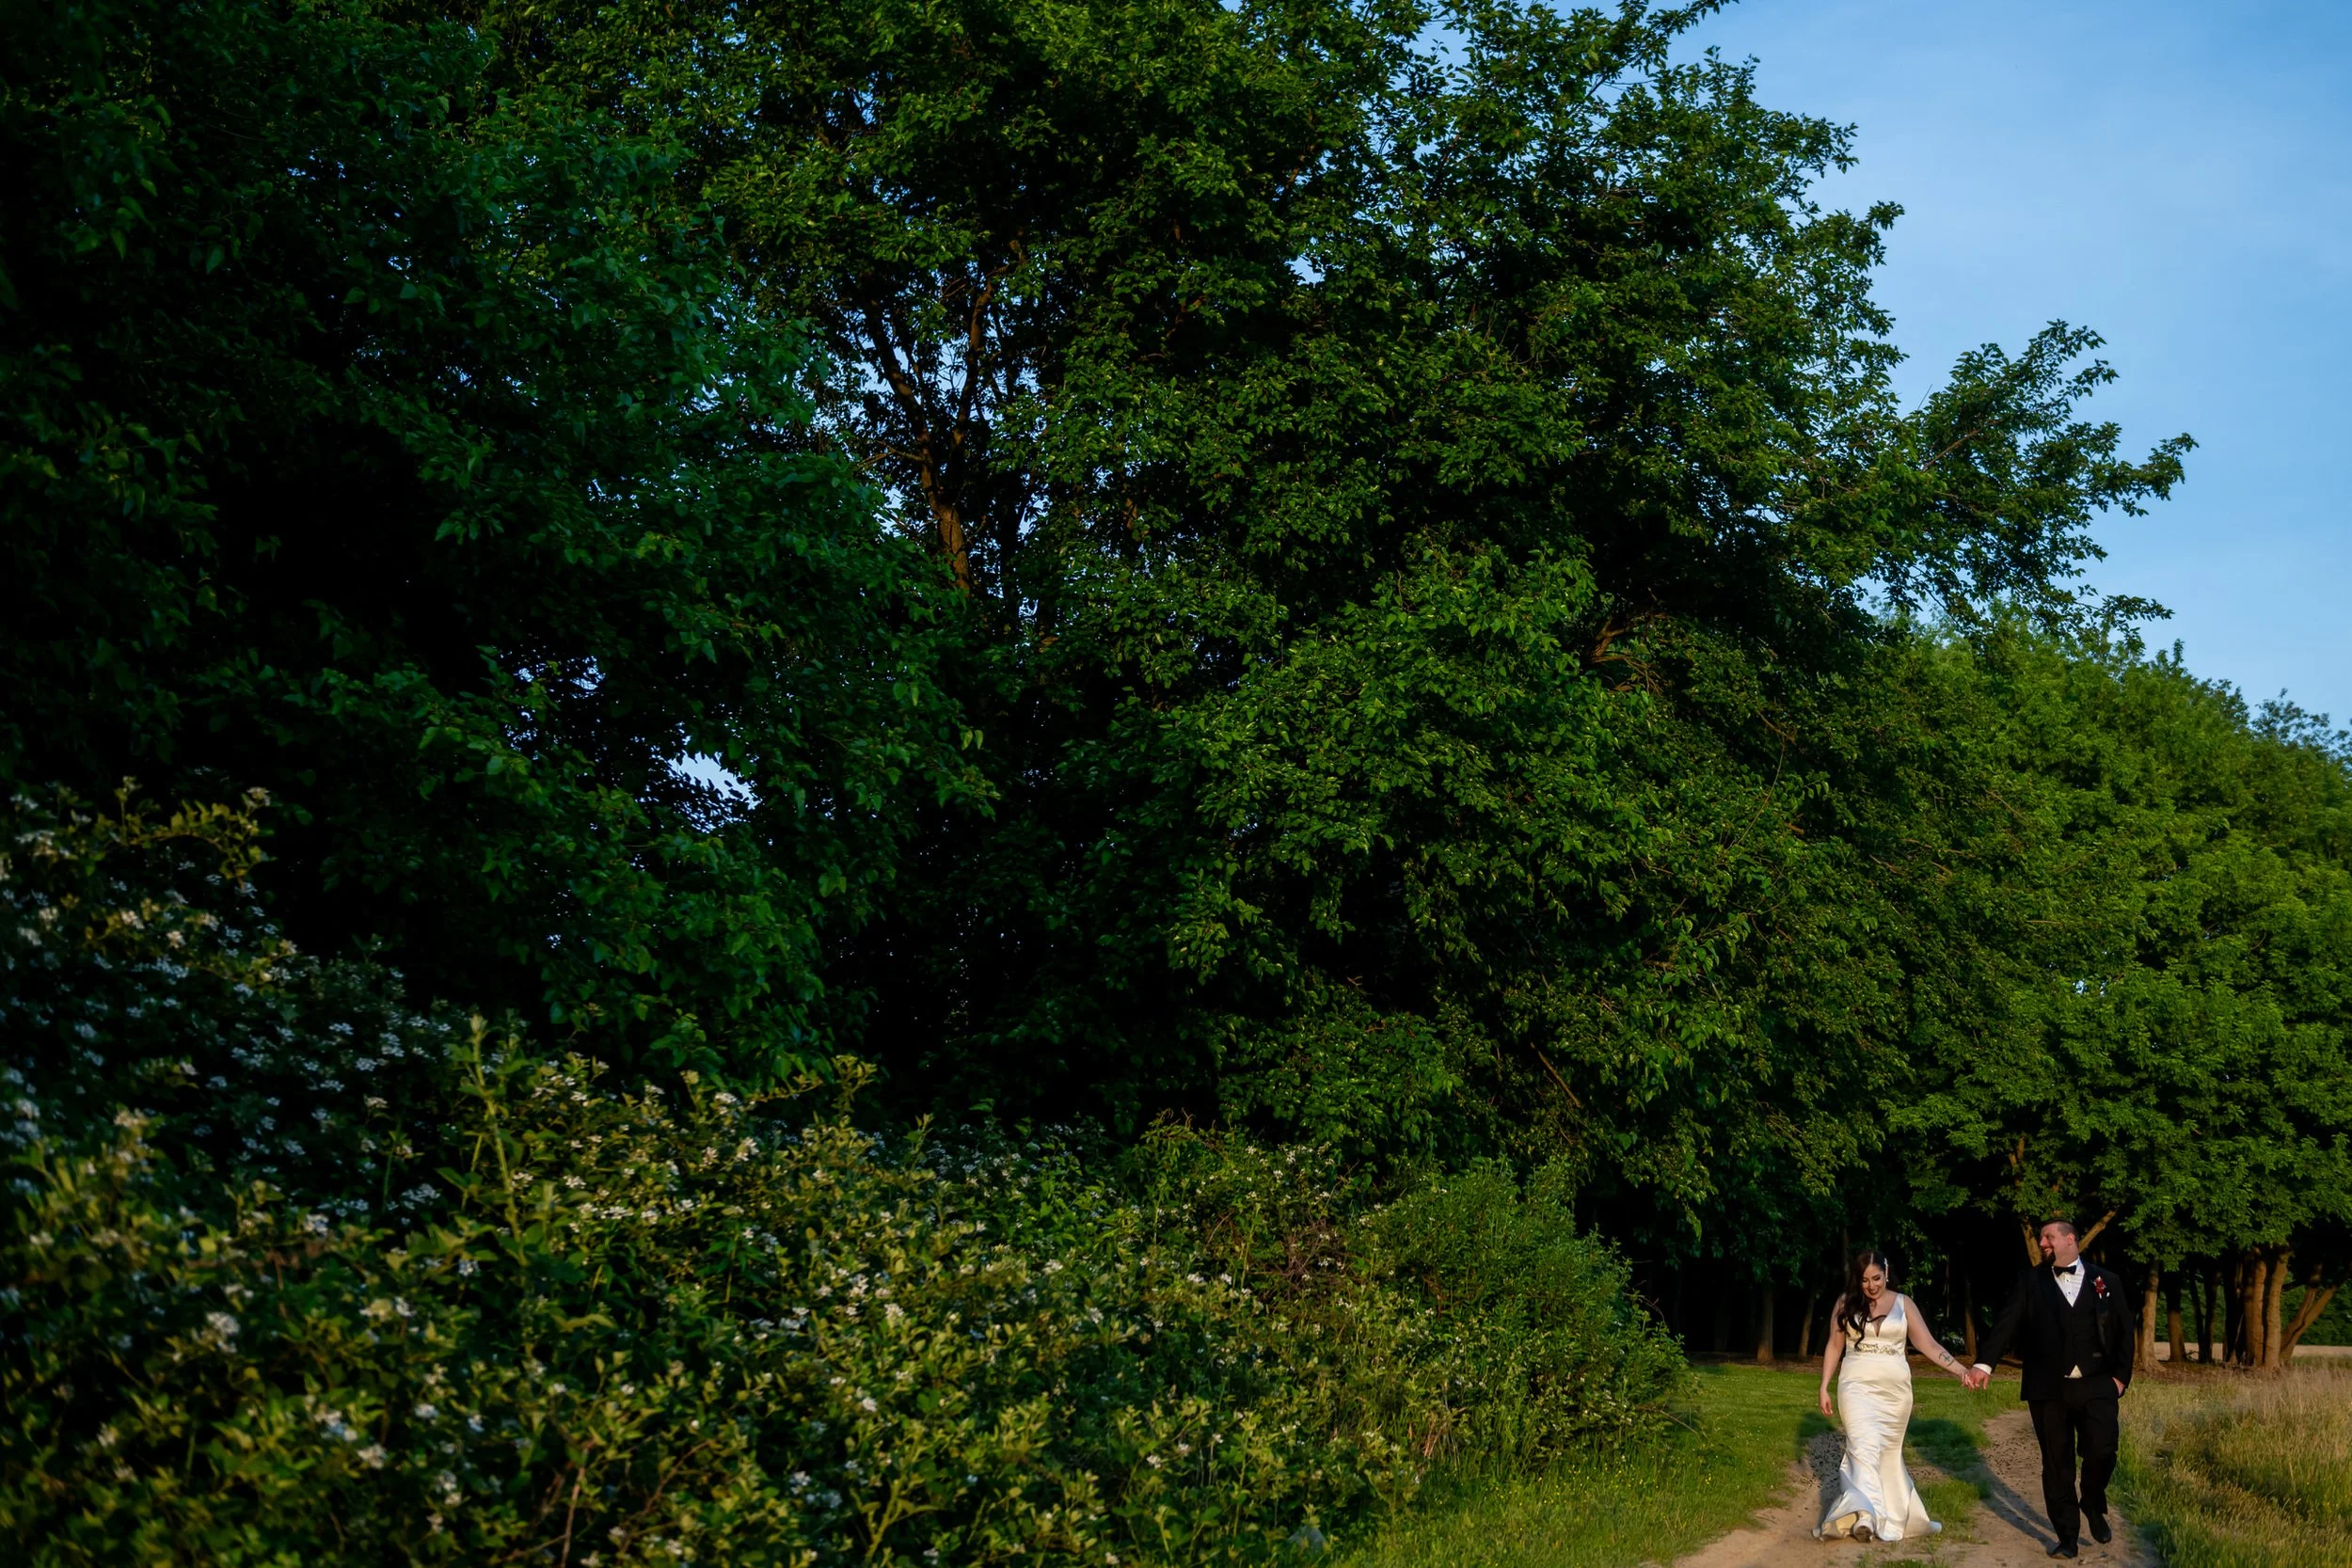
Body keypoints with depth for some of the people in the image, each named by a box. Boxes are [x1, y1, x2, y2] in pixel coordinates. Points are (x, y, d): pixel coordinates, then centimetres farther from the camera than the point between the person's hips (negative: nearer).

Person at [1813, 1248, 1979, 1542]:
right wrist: (1824, 1387, 4)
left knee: (1889, 1452, 9)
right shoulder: (1846, 1304, 4)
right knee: (1865, 1447, -18)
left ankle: (1892, 1515, 21)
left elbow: (1929, 1345, 1)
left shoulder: (1903, 1304, 4)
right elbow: (1834, 1347, 9)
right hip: (1858, 1386, -2)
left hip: (1895, 1389, 2)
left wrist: (1962, 1371, -10)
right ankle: (1865, 1515, -32)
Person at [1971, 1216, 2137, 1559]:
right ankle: (2067, 1537, 13)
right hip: (2048, 1389, 1)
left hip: (2096, 1386, 0)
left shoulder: (2106, 1281, 8)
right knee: (2056, 1464, 3)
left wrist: (2121, 1376, 2)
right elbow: (2006, 1323, -5)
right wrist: (1985, 1362, -18)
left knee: (2101, 1452, -12)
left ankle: (2094, 1506, 18)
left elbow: (2125, 1331, 11)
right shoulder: (2030, 1282, 6)